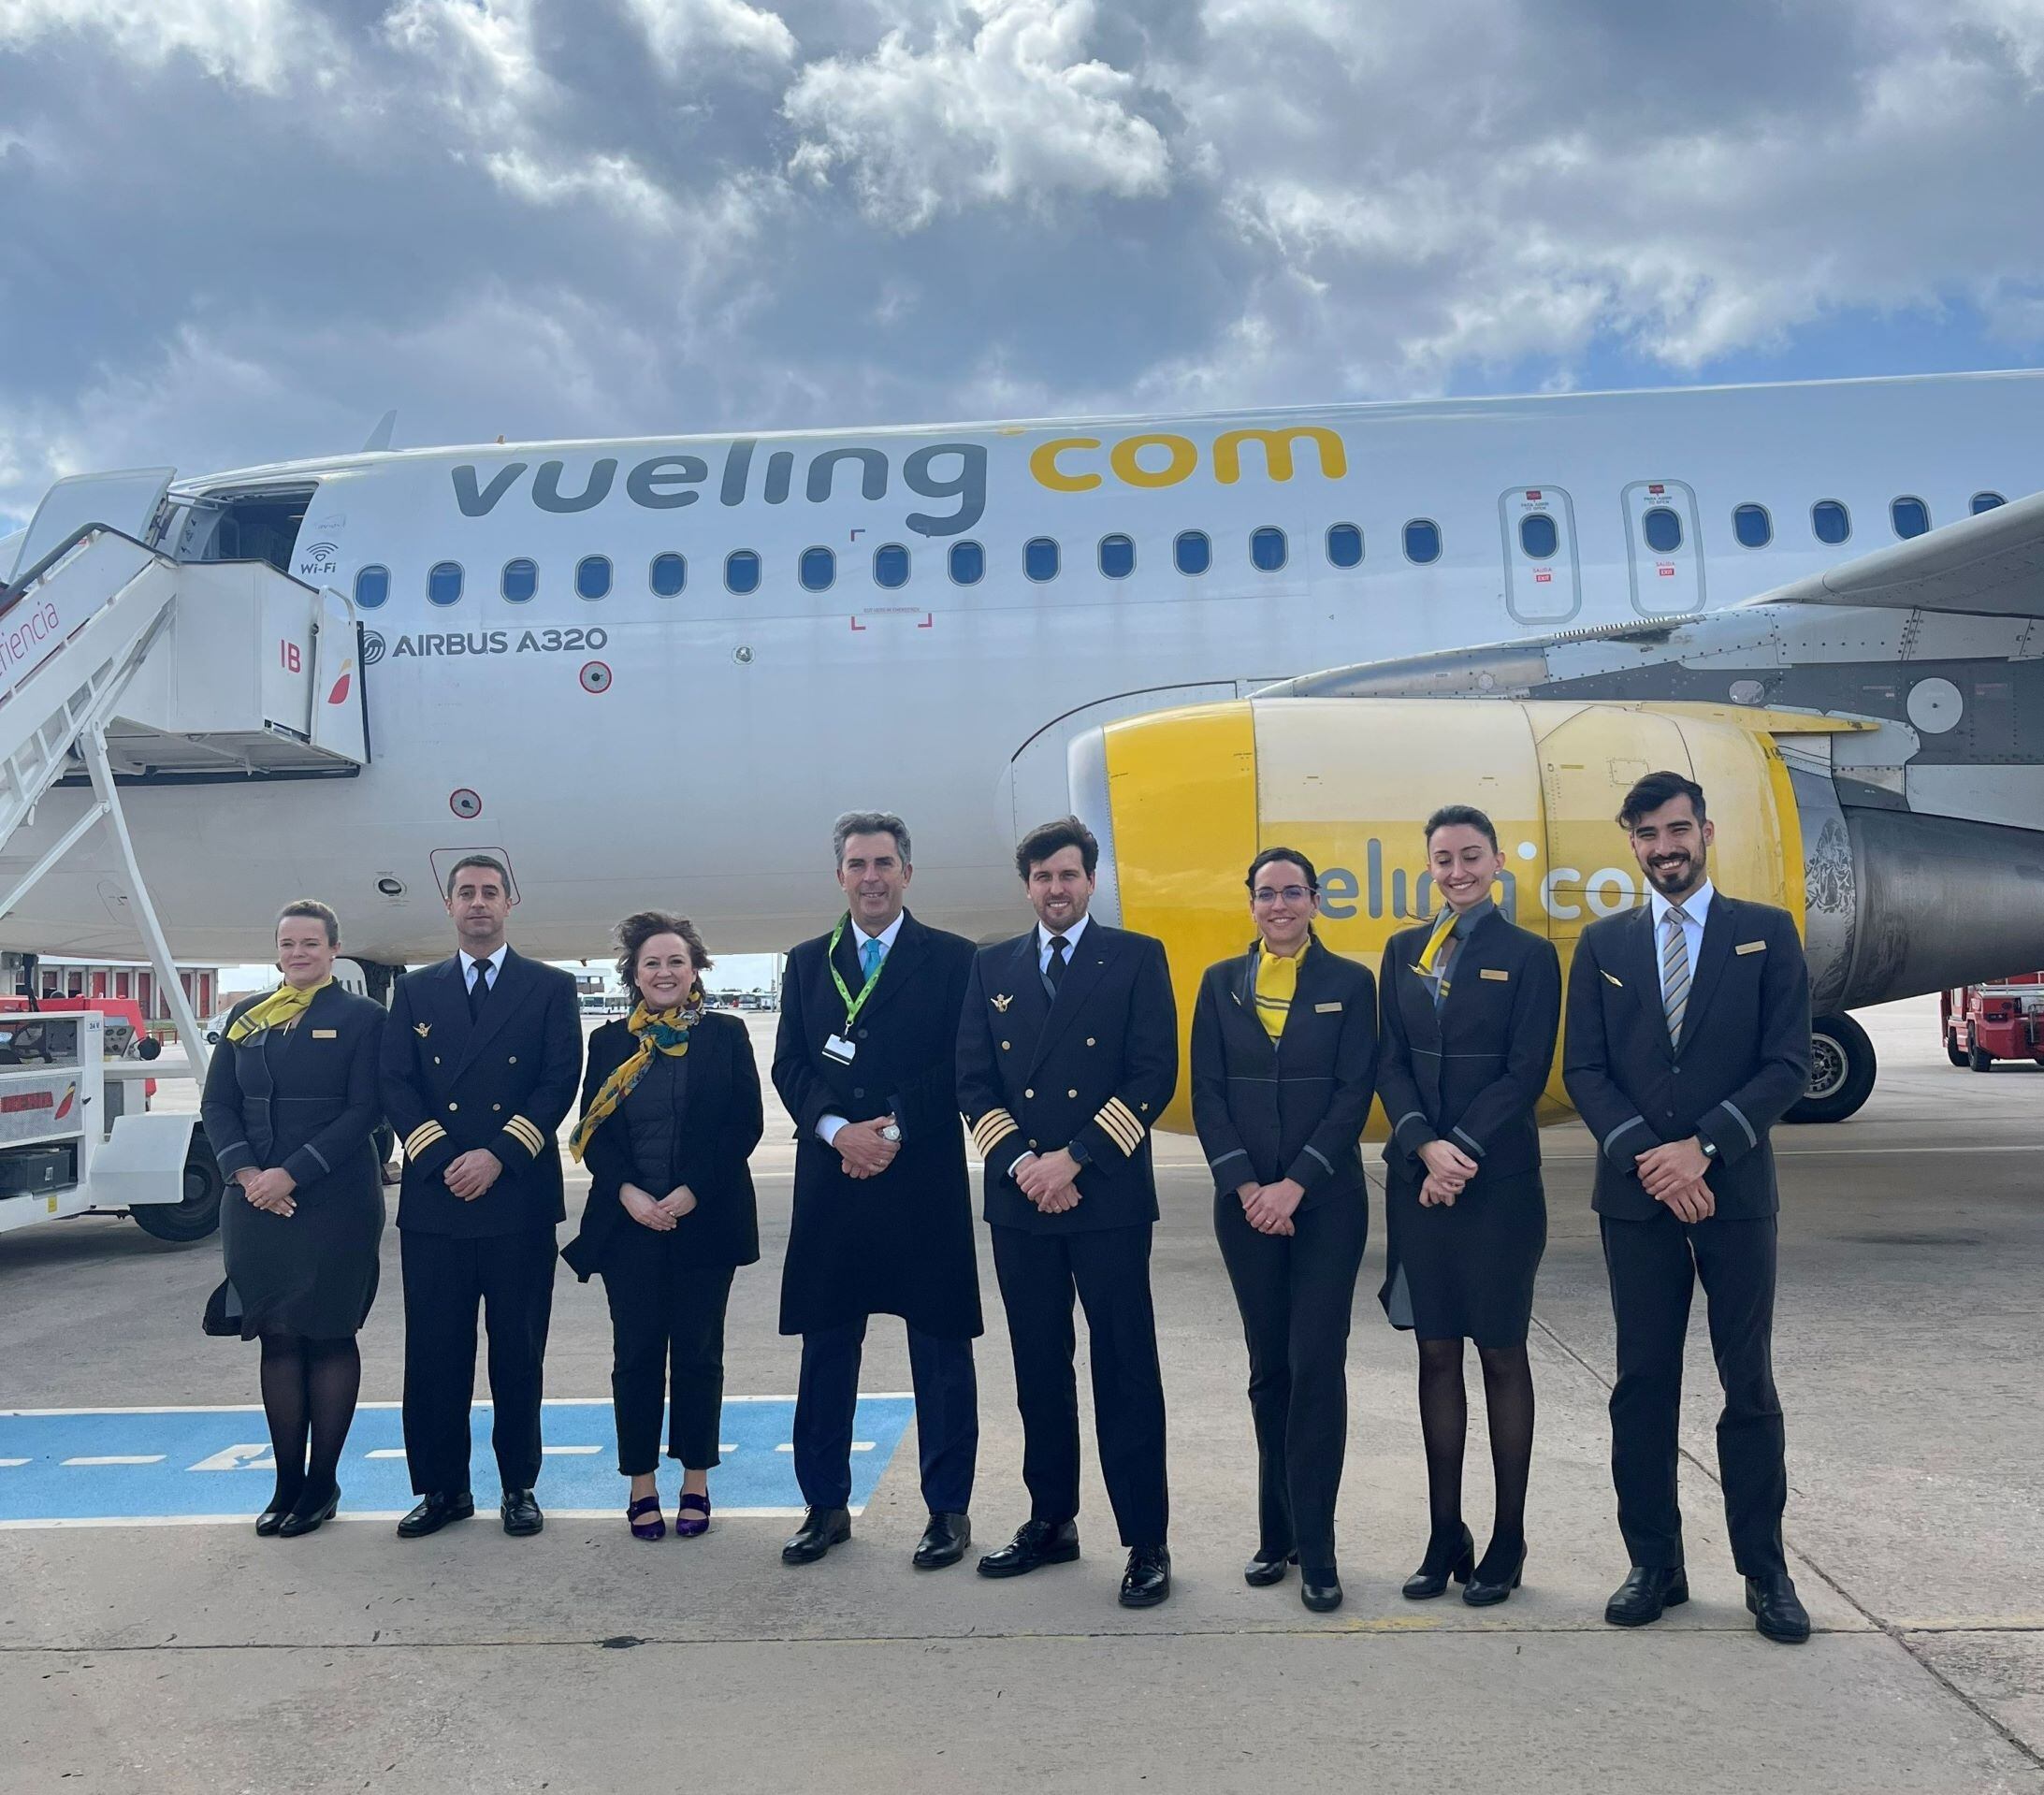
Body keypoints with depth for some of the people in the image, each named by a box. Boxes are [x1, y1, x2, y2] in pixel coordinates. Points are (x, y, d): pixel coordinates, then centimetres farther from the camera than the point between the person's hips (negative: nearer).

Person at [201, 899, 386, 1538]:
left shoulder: (362, 1017, -1)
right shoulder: (245, 1017, 13)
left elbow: (364, 1111, -9)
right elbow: (217, 1104, 8)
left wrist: (293, 1173, -15)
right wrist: (245, 1173, -8)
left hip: (335, 1201, -4)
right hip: (255, 1200, 4)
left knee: (330, 1337, 3)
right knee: (278, 1339, 8)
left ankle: (322, 1482, 13)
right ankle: (287, 1482, 16)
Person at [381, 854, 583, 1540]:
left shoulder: (550, 987, 5)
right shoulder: (415, 991, 12)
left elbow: (561, 1080, -3)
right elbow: (396, 1085, 5)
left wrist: (499, 1155, -13)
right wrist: (438, 1159, -10)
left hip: (519, 1197, -2)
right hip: (433, 1199, 2)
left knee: (518, 1350, 6)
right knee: (434, 1351, 5)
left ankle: (519, 1485, 18)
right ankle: (442, 1487, 18)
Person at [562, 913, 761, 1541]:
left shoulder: (725, 1034, 1)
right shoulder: (609, 1042, 7)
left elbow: (745, 1123, -3)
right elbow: (592, 1132, 5)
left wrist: (691, 1192, -12)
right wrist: (628, 1193, -11)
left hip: (705, 1218, -1)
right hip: (629, 1221, 2)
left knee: (698, 1352, 6)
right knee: (636, 1353, 5)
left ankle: (695, 1482, 17)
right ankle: (641, 1484, 16)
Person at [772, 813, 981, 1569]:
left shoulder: (953, 960, 1)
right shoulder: (807, 963, 11)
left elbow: (963, 1068, -5)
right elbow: (789, 1067, 5)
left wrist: (895, 1130, -14)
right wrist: (839, 1130, -12)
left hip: (925, 1181, -3)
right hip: (831, 1181, 3)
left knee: (940, 1350, 5)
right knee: (825, 1349, 10)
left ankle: (949, 1509, 18)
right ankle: (826, 1505, 23)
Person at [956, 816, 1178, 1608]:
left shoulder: (1137, 958, 2)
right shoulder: (992, 967, 12)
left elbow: (1154, 1075, -6)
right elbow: (973, 1079, 7)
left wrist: (1075, 1157, -12)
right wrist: (1020, 1162, -8)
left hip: (1108, 1197, -3)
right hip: (1019, 1198, 4)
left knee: (1125, 1371, 0)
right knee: (1039, 1369, 12)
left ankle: (1146, 1542, 9)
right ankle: (1051, 1521, 26)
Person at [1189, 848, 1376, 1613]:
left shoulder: (1349, 982, 1)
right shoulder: (1221, 983, 6)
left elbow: (1353, 1094, -6)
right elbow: (1207, 1094, 1)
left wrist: (1294, 1186, -13)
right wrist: (1246, 1186, -10)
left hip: (1326, 1199, -2)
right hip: (1245, 1200, 2)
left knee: (1316, 1365, -4)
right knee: (1269, 1368, 10)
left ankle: (1314, 1547, 5)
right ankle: (1277, 1532, 22)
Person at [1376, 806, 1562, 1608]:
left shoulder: (1529, 956, -2)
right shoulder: (1404, 951, 9)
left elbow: (1527, 1071, -8)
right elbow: (1391, 1063, 4)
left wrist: (1463, 1151, -15)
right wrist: (1427, 1148, -10)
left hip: (1499, 1180, -3)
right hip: (1416, 1178, 4)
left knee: (1501, 1356, 6)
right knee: (1436, 1355, 8)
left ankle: (1507, 1541, 16)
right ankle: (1444, 1535, 18)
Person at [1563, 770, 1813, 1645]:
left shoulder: (1767, 933, 3)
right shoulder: (1604, 943, 8)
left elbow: (1788, 1064, -4)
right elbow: (1583, 1069, 2)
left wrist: (1704, 1147, -15)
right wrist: (1649, 1156, -11)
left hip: (1736, 1192, -1)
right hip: (1636, 1197, 2)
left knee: (1749, 1385, 6)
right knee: (1643, 1384, 6)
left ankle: (1765, 1571, 17)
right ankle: (1654, 1564, 16)